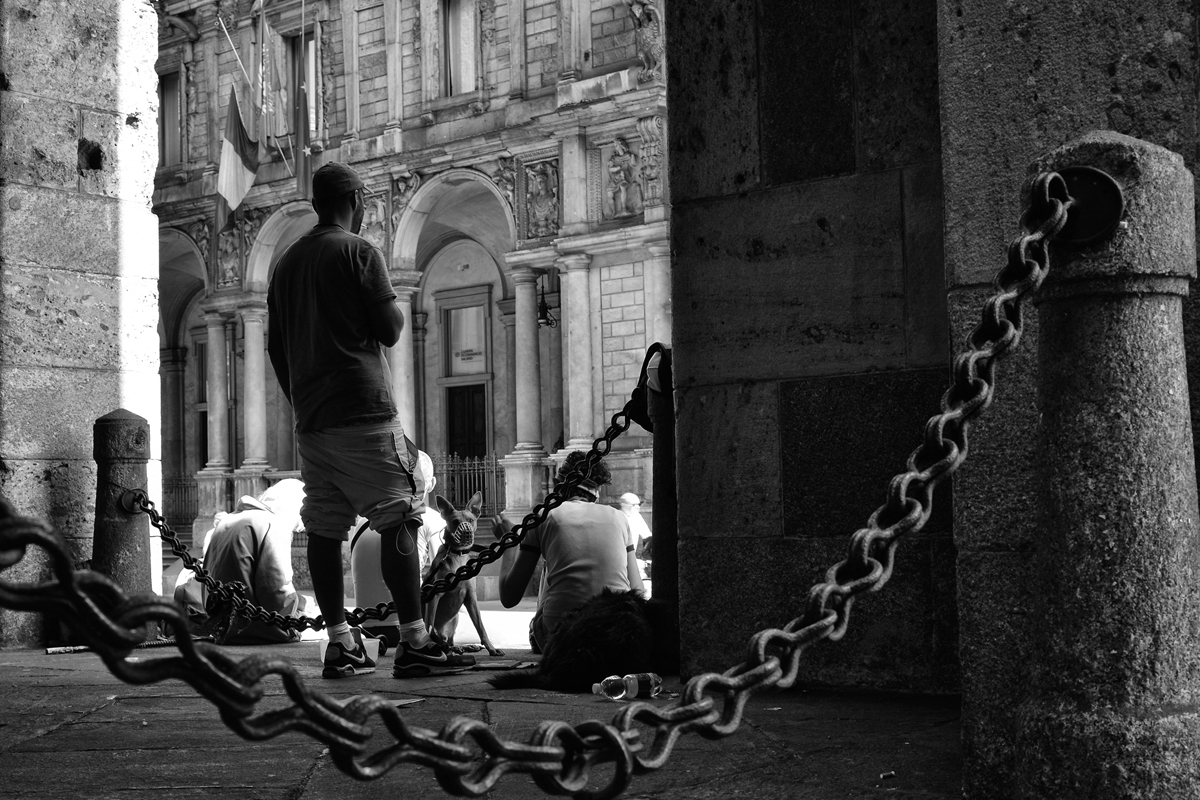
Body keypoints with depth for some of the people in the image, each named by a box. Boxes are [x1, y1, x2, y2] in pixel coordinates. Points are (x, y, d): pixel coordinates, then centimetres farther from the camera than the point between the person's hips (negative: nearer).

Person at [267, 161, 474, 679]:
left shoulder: (286, 263, 16)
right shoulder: (358, 251, -5)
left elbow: (275, 348, 18)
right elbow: (389, 330, -8)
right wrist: (395, 307, 12)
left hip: (309, 418, 7)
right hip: (362, 411, -7)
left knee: (324, 529, 7)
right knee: (398, 520, -6)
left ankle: (340, 645, 8)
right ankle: (414, 642, -10)